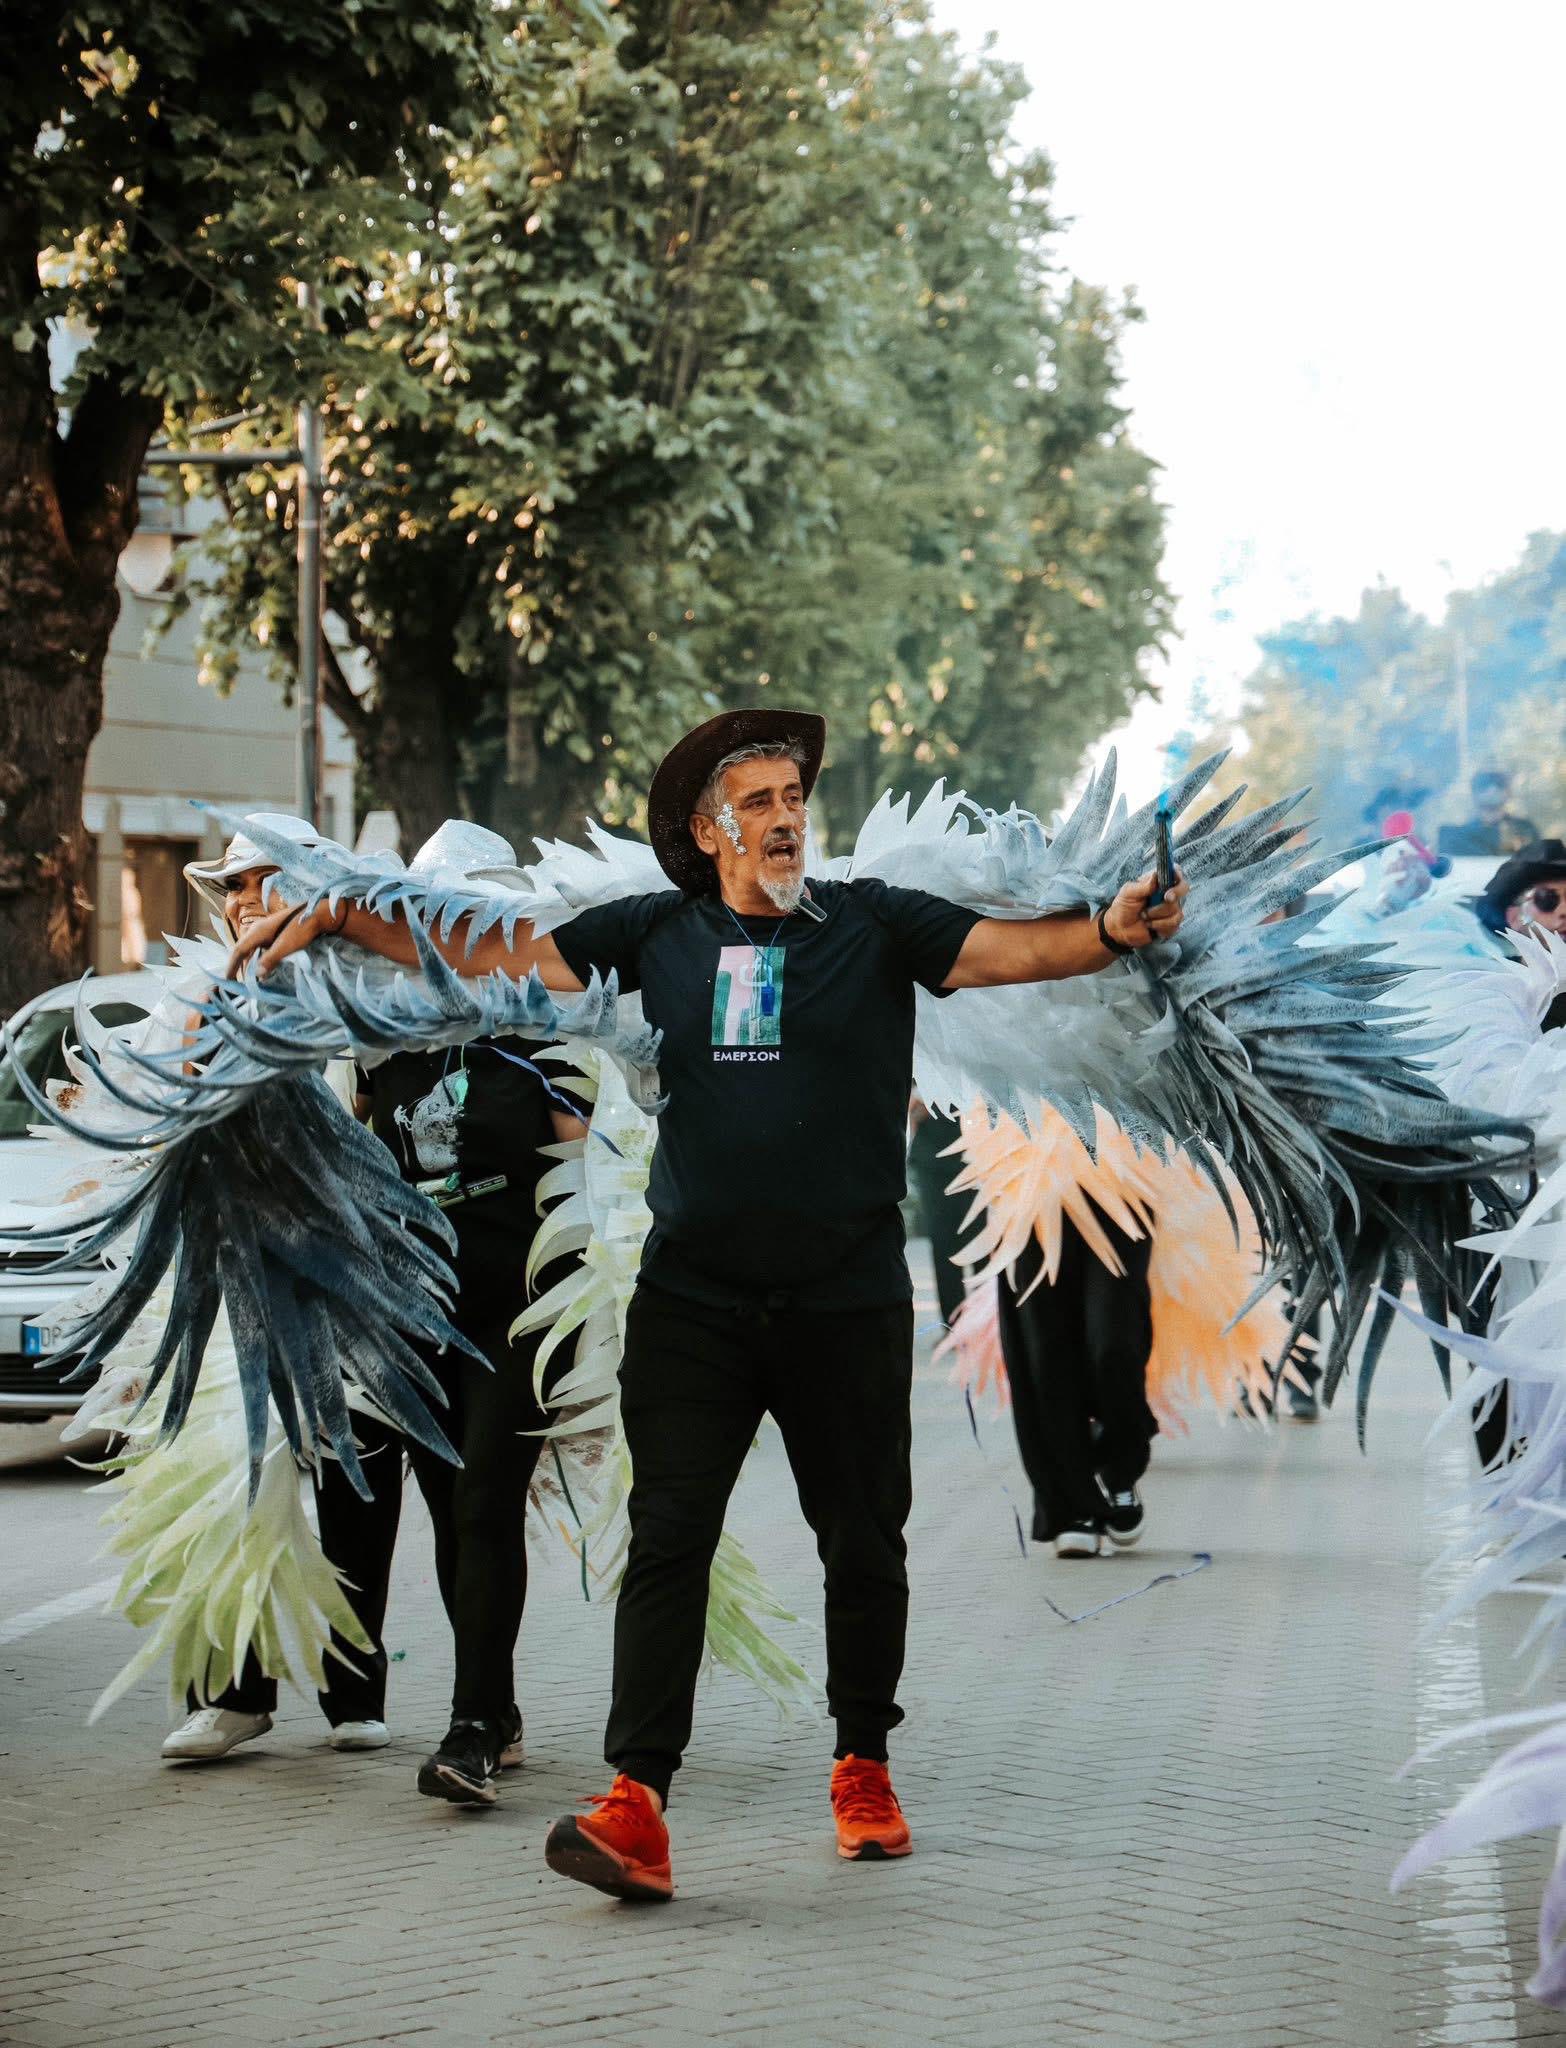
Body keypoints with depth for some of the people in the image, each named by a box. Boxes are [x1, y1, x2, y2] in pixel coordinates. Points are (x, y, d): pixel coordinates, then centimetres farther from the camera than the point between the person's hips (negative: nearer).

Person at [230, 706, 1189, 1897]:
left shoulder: (872, 926, 0)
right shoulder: (658, 935, 6)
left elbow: (1012, 950, -12)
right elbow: (488, 962, 6)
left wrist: (1111, 933, -32)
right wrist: (340, 918, -1)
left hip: (847, 1298, 0)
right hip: (694, 1297, 1)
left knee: (863, 1543, 10)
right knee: (668, 1537, -8)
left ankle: (863, 1769, 29)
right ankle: (636, 1808, -14)